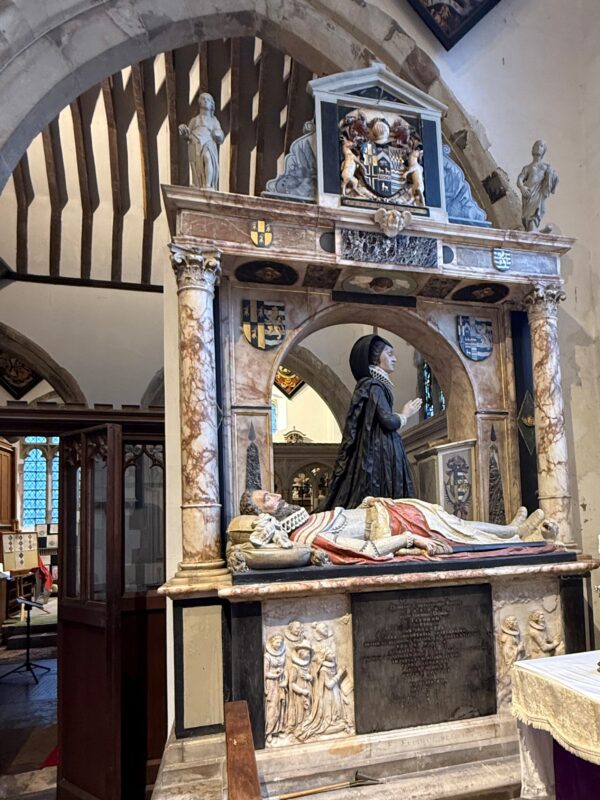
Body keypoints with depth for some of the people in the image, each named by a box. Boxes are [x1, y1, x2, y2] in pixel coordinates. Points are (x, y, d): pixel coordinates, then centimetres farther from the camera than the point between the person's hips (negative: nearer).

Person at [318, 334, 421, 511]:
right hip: (379, 453, -9)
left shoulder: (371, 384, 18)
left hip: (378, 451, 9)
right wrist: (405, 415, -1)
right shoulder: (373, 385, -10)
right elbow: (389, 421, -18)